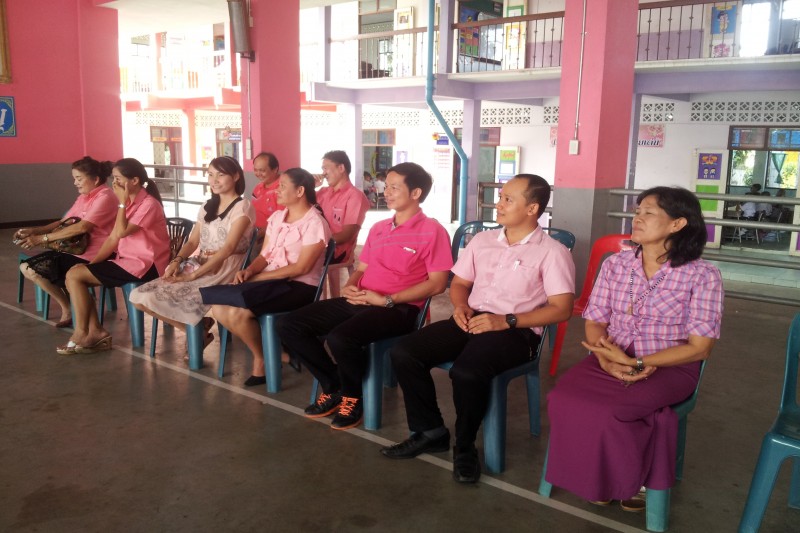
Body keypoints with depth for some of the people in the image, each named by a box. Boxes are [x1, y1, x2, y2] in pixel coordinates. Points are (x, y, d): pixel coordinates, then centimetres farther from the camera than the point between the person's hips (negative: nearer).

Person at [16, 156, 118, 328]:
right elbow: (64, 222, 14)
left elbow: (83, 227, -25)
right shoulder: (83, 197, 15)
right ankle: (68, 308, 10)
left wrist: (42, 238, -24)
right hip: (75, 249, 10)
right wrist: (34, 230, -3)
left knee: (34, 270, -15)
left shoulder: (105, 197, -15)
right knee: (26, 267, 0)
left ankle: (70, 309, 8)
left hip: (91, 256, -9)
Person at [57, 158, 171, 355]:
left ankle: (81, 334, 1)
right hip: (127, 260, 9)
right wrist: (92, 263, 2)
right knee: (74, 274, -1)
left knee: (74, 275, -12)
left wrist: (122, 203, -14)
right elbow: (113, 238, 11)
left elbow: (121, 232, -23)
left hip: (144, 266, -9)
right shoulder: (128, 203, 14)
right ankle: (96, 332, -2)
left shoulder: (149, 204, -14)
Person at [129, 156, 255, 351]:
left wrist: (193, 275, -21)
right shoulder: (208, 207, 19)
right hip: (198, 265, 8)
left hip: (224, 271, -8)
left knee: (159, 298, -23)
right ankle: (197, 328, 3)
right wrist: (177, 261, -8)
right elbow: (192, 242, 15)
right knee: (141, 297, -8)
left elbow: (228, 248, -16)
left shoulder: (242, 207, -5)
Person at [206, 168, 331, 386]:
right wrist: (249, 271, -11)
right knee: (219, 308, -9)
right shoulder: (276, 217, 12)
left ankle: (262, 358, 2)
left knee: (237, 313, -25)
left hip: (300, 286, -8)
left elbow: (301, 268, -18)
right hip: (269, 280, 8)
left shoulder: (315, 223, -12)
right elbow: (264, 255, 12)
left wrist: (258, 277, -18)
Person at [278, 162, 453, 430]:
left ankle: (352, 396, -4)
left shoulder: (432, 231, -3)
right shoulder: (378, 228, 20)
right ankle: (334, 386, 8)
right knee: (289, 325, -5)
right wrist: (349, 287, 0)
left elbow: (437, 284, -10)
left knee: (340, 338, -35)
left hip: (399, 308, -8)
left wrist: (386, 300, -16)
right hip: (359, 301, 8)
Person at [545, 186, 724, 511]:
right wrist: (607, 358, -17)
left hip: (669, 367, -3)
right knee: (564, 400, -25)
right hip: (611, 360, 4)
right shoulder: (615, 265, 5)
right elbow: (595, 323, 5)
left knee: (606, 409, -31)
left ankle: (634, 476, 2)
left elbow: (699, 347, -9)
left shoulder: (702, 275, -7)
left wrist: (636, 363, -17)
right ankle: (600, 473, 2)